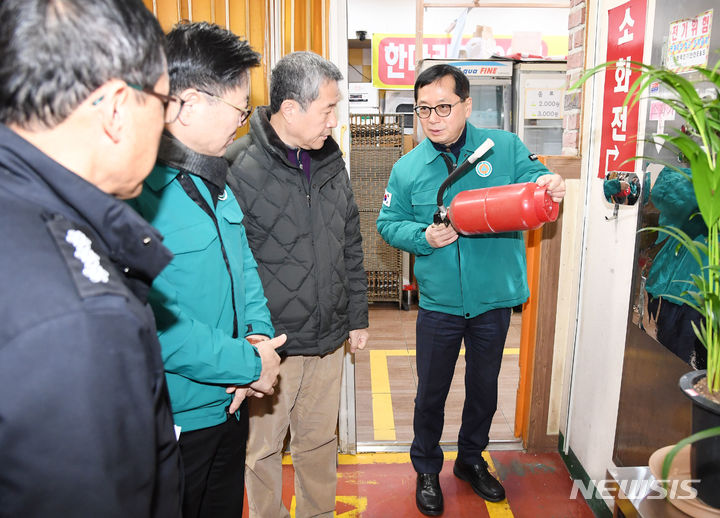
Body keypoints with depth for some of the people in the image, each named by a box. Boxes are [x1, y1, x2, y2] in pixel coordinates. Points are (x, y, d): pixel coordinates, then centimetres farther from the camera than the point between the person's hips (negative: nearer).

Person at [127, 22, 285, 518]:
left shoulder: (211, 175, 6)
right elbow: (154, 320, -29)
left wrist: (259, 331, -5)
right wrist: (249, 363, -19)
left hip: (229, 401, 8)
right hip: (173, 420, -8)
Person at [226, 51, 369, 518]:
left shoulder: (330, 160, 6)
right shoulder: (237, 168, -16)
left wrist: (358, 317, 15)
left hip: (329, 340, 6)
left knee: (320, 442, 22)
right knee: (264, 449, 14)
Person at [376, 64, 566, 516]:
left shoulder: (505, 148, -5)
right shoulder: (408, 168, -3)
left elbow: (537, 181, -3)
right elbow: (389, 224, 3)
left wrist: (550, 186, -27)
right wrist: (424, 236, -16)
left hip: (494, 299, 1)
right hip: (439, 304, 0)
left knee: (484, 387, 19)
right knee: (431, 392, 13)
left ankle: (472, 459, 45)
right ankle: (427, 469, 37)